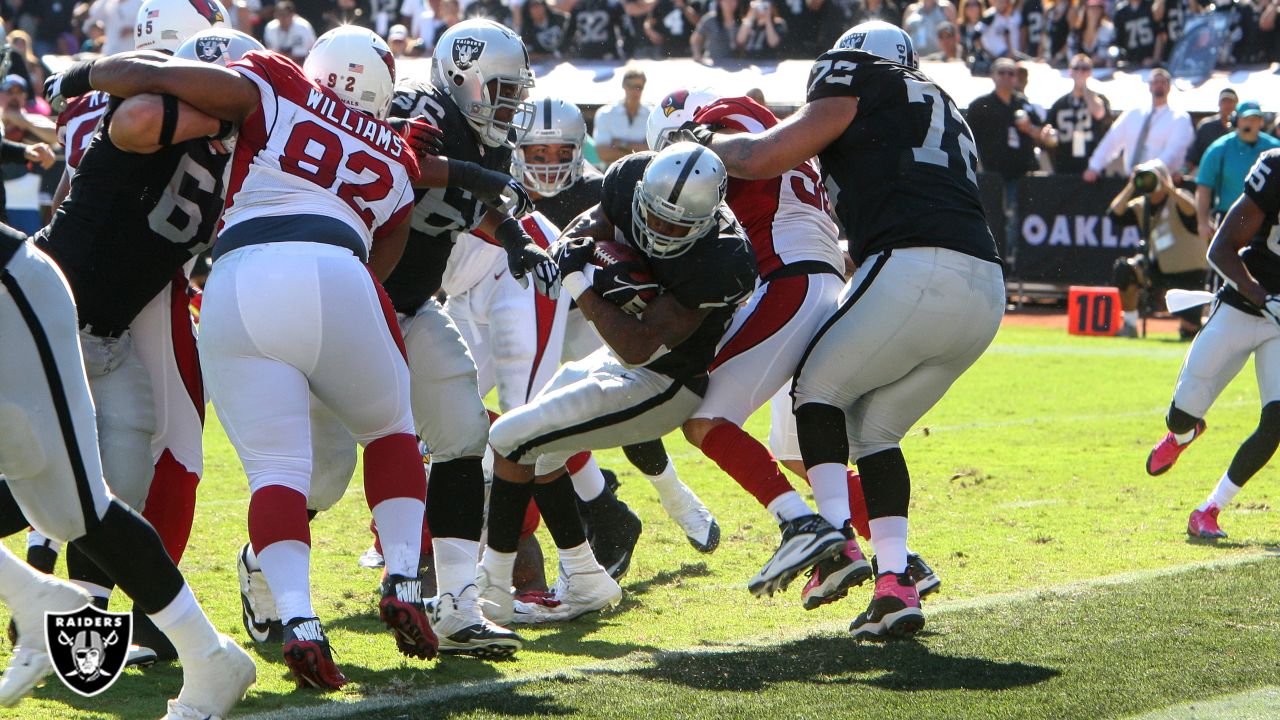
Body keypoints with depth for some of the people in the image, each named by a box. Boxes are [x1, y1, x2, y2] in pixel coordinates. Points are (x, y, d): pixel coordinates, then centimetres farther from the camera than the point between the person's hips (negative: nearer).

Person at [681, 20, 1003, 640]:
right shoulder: (944, 114, 33)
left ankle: (839, 538, -3)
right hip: (986, 291, 7)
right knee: (874, 427, 17)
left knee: (819, 386, 14)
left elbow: (760, 159, 7)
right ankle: (894, 586, 3)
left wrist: (705, 141, 25)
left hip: (914, 270, -7)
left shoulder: (859, 89, 11)